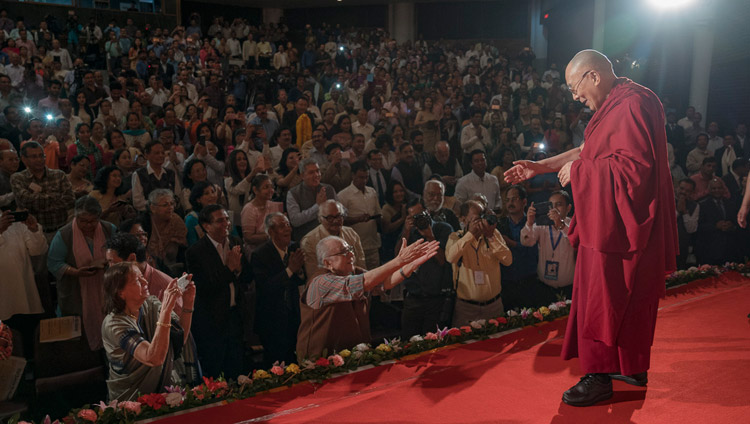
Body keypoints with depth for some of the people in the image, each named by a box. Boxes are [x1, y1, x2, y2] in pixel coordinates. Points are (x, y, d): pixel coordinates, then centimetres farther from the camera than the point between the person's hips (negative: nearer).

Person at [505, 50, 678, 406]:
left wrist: (578, 170, -17)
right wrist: (540, 167, 17)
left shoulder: (632, 104, -20)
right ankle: (633, 367, 30)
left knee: (601, 301, -2)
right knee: (627, 299, 18)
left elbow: (633, 165, -27)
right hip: (609, 223, 10)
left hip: (617, 226, -10)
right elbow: (589, 150, 21)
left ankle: (599, 377, 9)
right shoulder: (617, 104, 14)